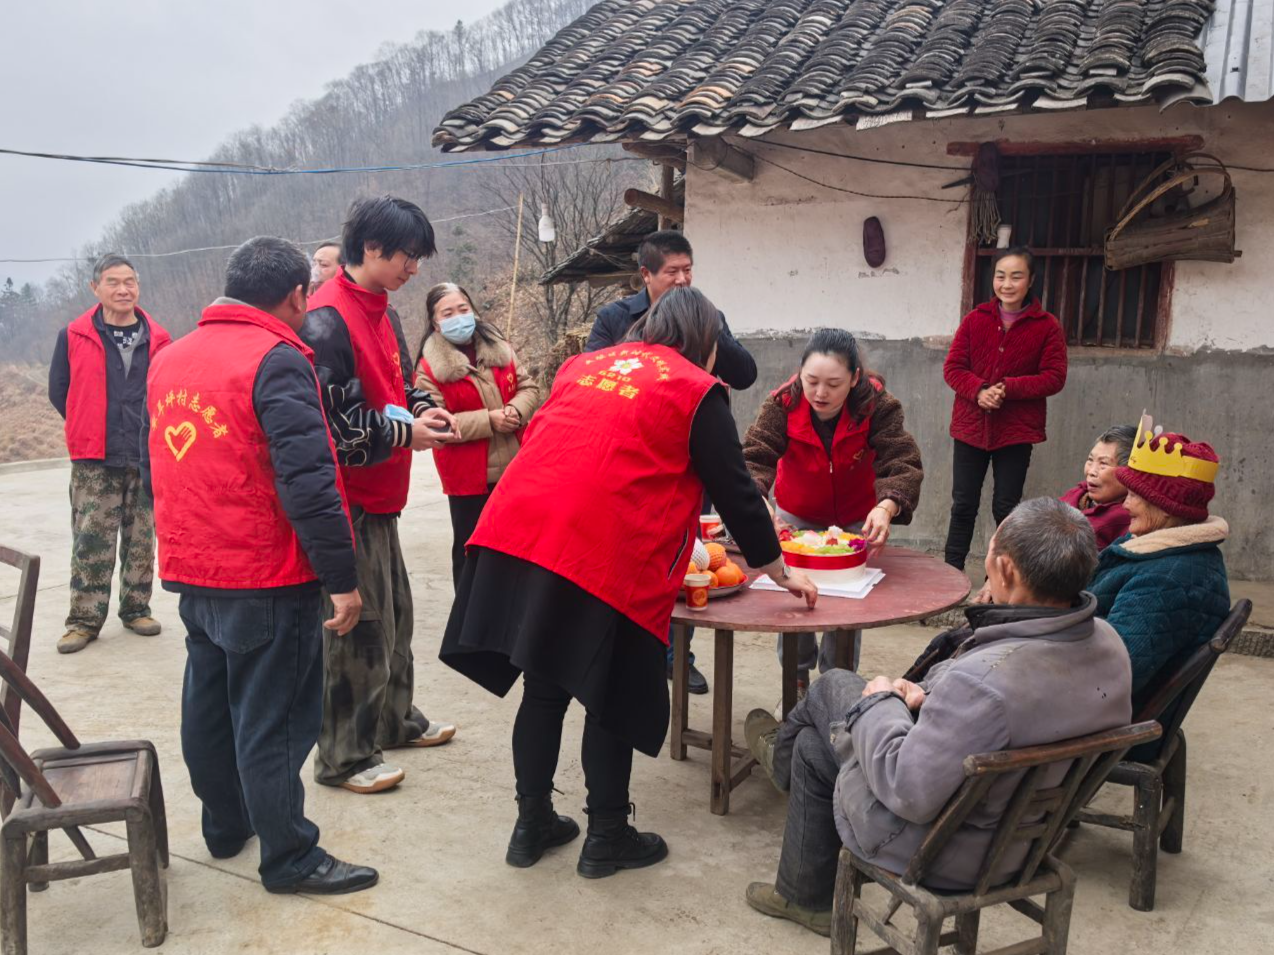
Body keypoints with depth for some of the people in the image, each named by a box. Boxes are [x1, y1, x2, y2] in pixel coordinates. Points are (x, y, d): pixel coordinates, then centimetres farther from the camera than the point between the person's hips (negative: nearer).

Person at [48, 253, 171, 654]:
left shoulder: (157, 338, 2)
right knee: (90, 541, 0)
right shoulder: (73, 336, -1)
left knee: (142, 539, 9)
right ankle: (85, 619, 10)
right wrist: (90, 431, 9)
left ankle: (136, 609, 23)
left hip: (148, 457, 2)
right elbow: (59, 391, 8)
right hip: (94, 460, -1)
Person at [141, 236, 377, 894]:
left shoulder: (169, 359, 8)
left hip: (191, 574, 8)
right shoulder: (277, 360, -17)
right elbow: (308, 481, -23)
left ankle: (225, 825, 36)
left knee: (208, 703, 19)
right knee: (270, 720, 1)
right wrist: (342, 579, -19)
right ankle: (289, 859, 13)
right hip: (267, 579, -8)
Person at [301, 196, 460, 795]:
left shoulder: (383, 313, 12)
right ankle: (343, 757, 10)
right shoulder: (328, 320, -18)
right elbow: (328, 421, -22)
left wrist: (425, 411, 4)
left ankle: (395, 719, 37)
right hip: (347, 498, -10)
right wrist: (404, 433, -17)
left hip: (379, 497, 10)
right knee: (358, 624, -3)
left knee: (394, 612, 20)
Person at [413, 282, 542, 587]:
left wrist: (516, 410, -16)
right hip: (468, 475, -4)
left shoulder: (498, 346, 3)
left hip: (514, 467, 5)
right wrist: (488, 420, -22)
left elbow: (528, 386, 6)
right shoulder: (430, 366, -11)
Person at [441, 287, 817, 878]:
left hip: (515, 533, 6)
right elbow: (733, 490, 6)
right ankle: (606, 839, 23)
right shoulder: (696, 391, 4)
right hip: (601, 559, -6)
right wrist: (779, 571, 18)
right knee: (612, 701, 10)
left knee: (543, 688, 18)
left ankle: (532, 826, 30)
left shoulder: (584, 365, 21)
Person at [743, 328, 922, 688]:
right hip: (797, 517, 1)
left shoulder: (877, 405, -27)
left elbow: (902, 463, -33)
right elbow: (754, 456, -33)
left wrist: (887, 506, -54)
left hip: (856, 520, 0)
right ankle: (796, 682, 25)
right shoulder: (783, 403, -25)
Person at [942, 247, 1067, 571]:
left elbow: (1054, 377, -6)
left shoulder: (1047, 326, -3)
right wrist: (978, 391, -18)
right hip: (970, 425, 2)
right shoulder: (975, 319, 3)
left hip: (1017, 431, -2)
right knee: (963, 506, 9)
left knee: (1006, 508, 5)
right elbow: (952, 367, 1)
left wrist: (1008, 388, -19)